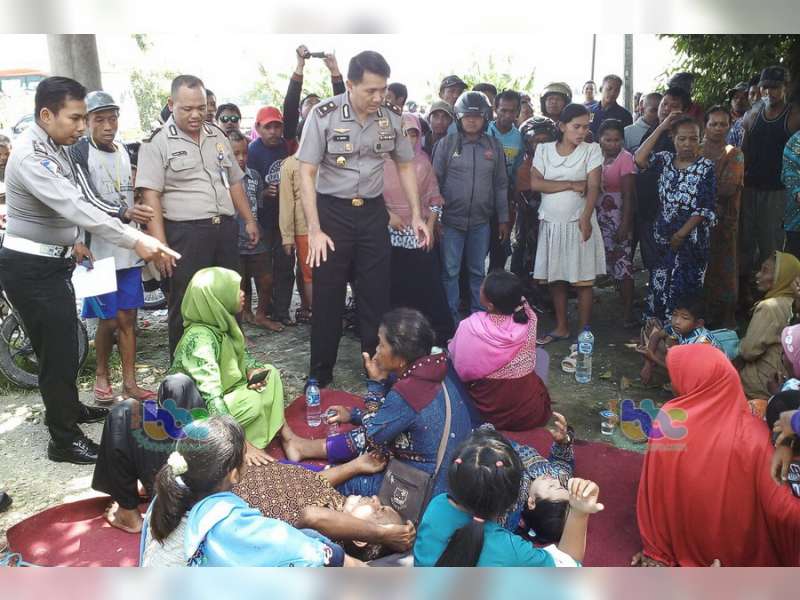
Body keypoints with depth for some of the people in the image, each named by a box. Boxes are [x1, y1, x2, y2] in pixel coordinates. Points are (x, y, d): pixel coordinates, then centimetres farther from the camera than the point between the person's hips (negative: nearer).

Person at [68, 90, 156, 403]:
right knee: (110, 321, 2)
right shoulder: (78, 152, -6)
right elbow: (88, 200, -18)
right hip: (99, 251, -5)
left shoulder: (125, 152, 13)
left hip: (128, 250, 5)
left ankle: (129, 382, 15)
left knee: (127, 318, 7)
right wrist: (123, 212, -36)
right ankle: (101, 374, 24)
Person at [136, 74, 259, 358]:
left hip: (225, 229, 6)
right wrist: (160, 244, -19)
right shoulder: (157, 143, -5)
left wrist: (249, 219, 15)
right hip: (185, 234, -6)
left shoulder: (217, 136, 13)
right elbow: (151, 197, -11)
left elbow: (234, 182, 20)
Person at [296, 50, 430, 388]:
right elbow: (306, 173, -12)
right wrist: (314, 230, -18)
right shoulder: (323, 116, -13)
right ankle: (321, 375, 21)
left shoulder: (392, 117, -3)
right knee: (327, 296, 5)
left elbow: (405, 165, 10)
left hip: (372, 211, 3)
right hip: (332, 211, -3)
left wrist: (416, 215, 4)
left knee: (377, 294, 8)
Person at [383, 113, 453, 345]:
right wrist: (388, 214, -11)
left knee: (427, 286, 0)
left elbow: (434, 197, 8)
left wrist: (430, 226, -2)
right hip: (391, 234, -1)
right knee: (394, 287, 3)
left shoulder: (423, 162, 6)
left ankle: (439, 335, 9)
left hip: (419, 235, 1)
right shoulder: (383, 161, 0)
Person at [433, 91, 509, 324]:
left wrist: (503, 219, 8)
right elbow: (435, 180, 0)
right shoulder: (446, 143, -1)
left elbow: (501, 185, 9)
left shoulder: (495, 146, 6)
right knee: (450, 271, 2)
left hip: (481, 221, 2)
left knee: (478, 272, 11)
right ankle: (451, 320, 13)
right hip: (451, 220, -2)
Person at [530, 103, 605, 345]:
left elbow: (593, 187, -10)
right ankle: (561, 328, 23)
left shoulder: (592, 150, 0)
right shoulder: (544, 149, 6)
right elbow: (535, 183, -7)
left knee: (583, 281, 0)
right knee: (556, 279, 9)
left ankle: (584, 332, 11)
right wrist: (571, 185, -12)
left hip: (578, 223, -2)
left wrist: (585, 218, -24)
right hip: (550, 223, 3)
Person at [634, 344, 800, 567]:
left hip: (681, 543, 1)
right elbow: (781, 507, -27)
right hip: (736, 550, -1)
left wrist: (656, 550, 1)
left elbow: (653, 492, -12)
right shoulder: (752, 433, -27)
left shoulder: (667, 416, -21)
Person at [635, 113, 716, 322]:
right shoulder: (665, 159, 6)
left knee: (684, 289, 2)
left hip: (691, 237, -3)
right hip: (663, 234, 4)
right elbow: (639, 159, -13)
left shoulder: (706, 167, -5)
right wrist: (660, 128, -9)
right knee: (659, 284, 7)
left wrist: (681, 234, -14)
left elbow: (705, 208, -10)